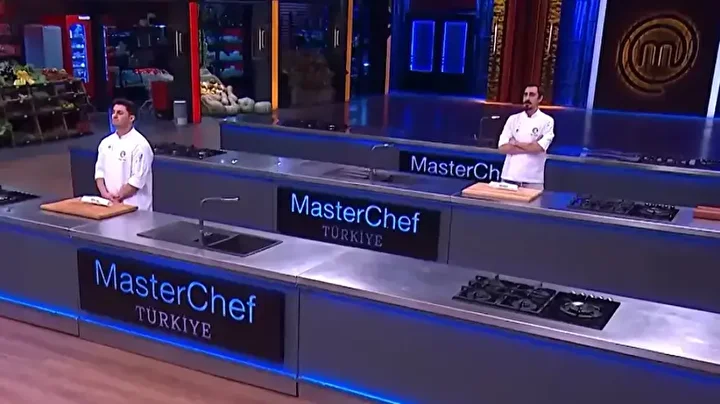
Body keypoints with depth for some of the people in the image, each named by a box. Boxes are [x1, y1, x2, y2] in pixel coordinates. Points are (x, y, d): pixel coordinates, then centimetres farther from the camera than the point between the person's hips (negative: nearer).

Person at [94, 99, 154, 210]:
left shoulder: (140, 145, -12)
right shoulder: (106, 142, 10)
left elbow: (138, 179, -16)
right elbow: (100, 170, 12)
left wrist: (118, 197, -13)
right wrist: (105, 193, -4)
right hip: (109, 203, 6)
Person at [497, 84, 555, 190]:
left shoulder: (547, 121, -1)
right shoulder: (513, 119, 8)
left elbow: (539, 148, -15)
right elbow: (502, 148, -3)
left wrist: (515, 143, -5)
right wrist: (530, 147, -10)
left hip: (532, 181, -3)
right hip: (509, 178, 3)